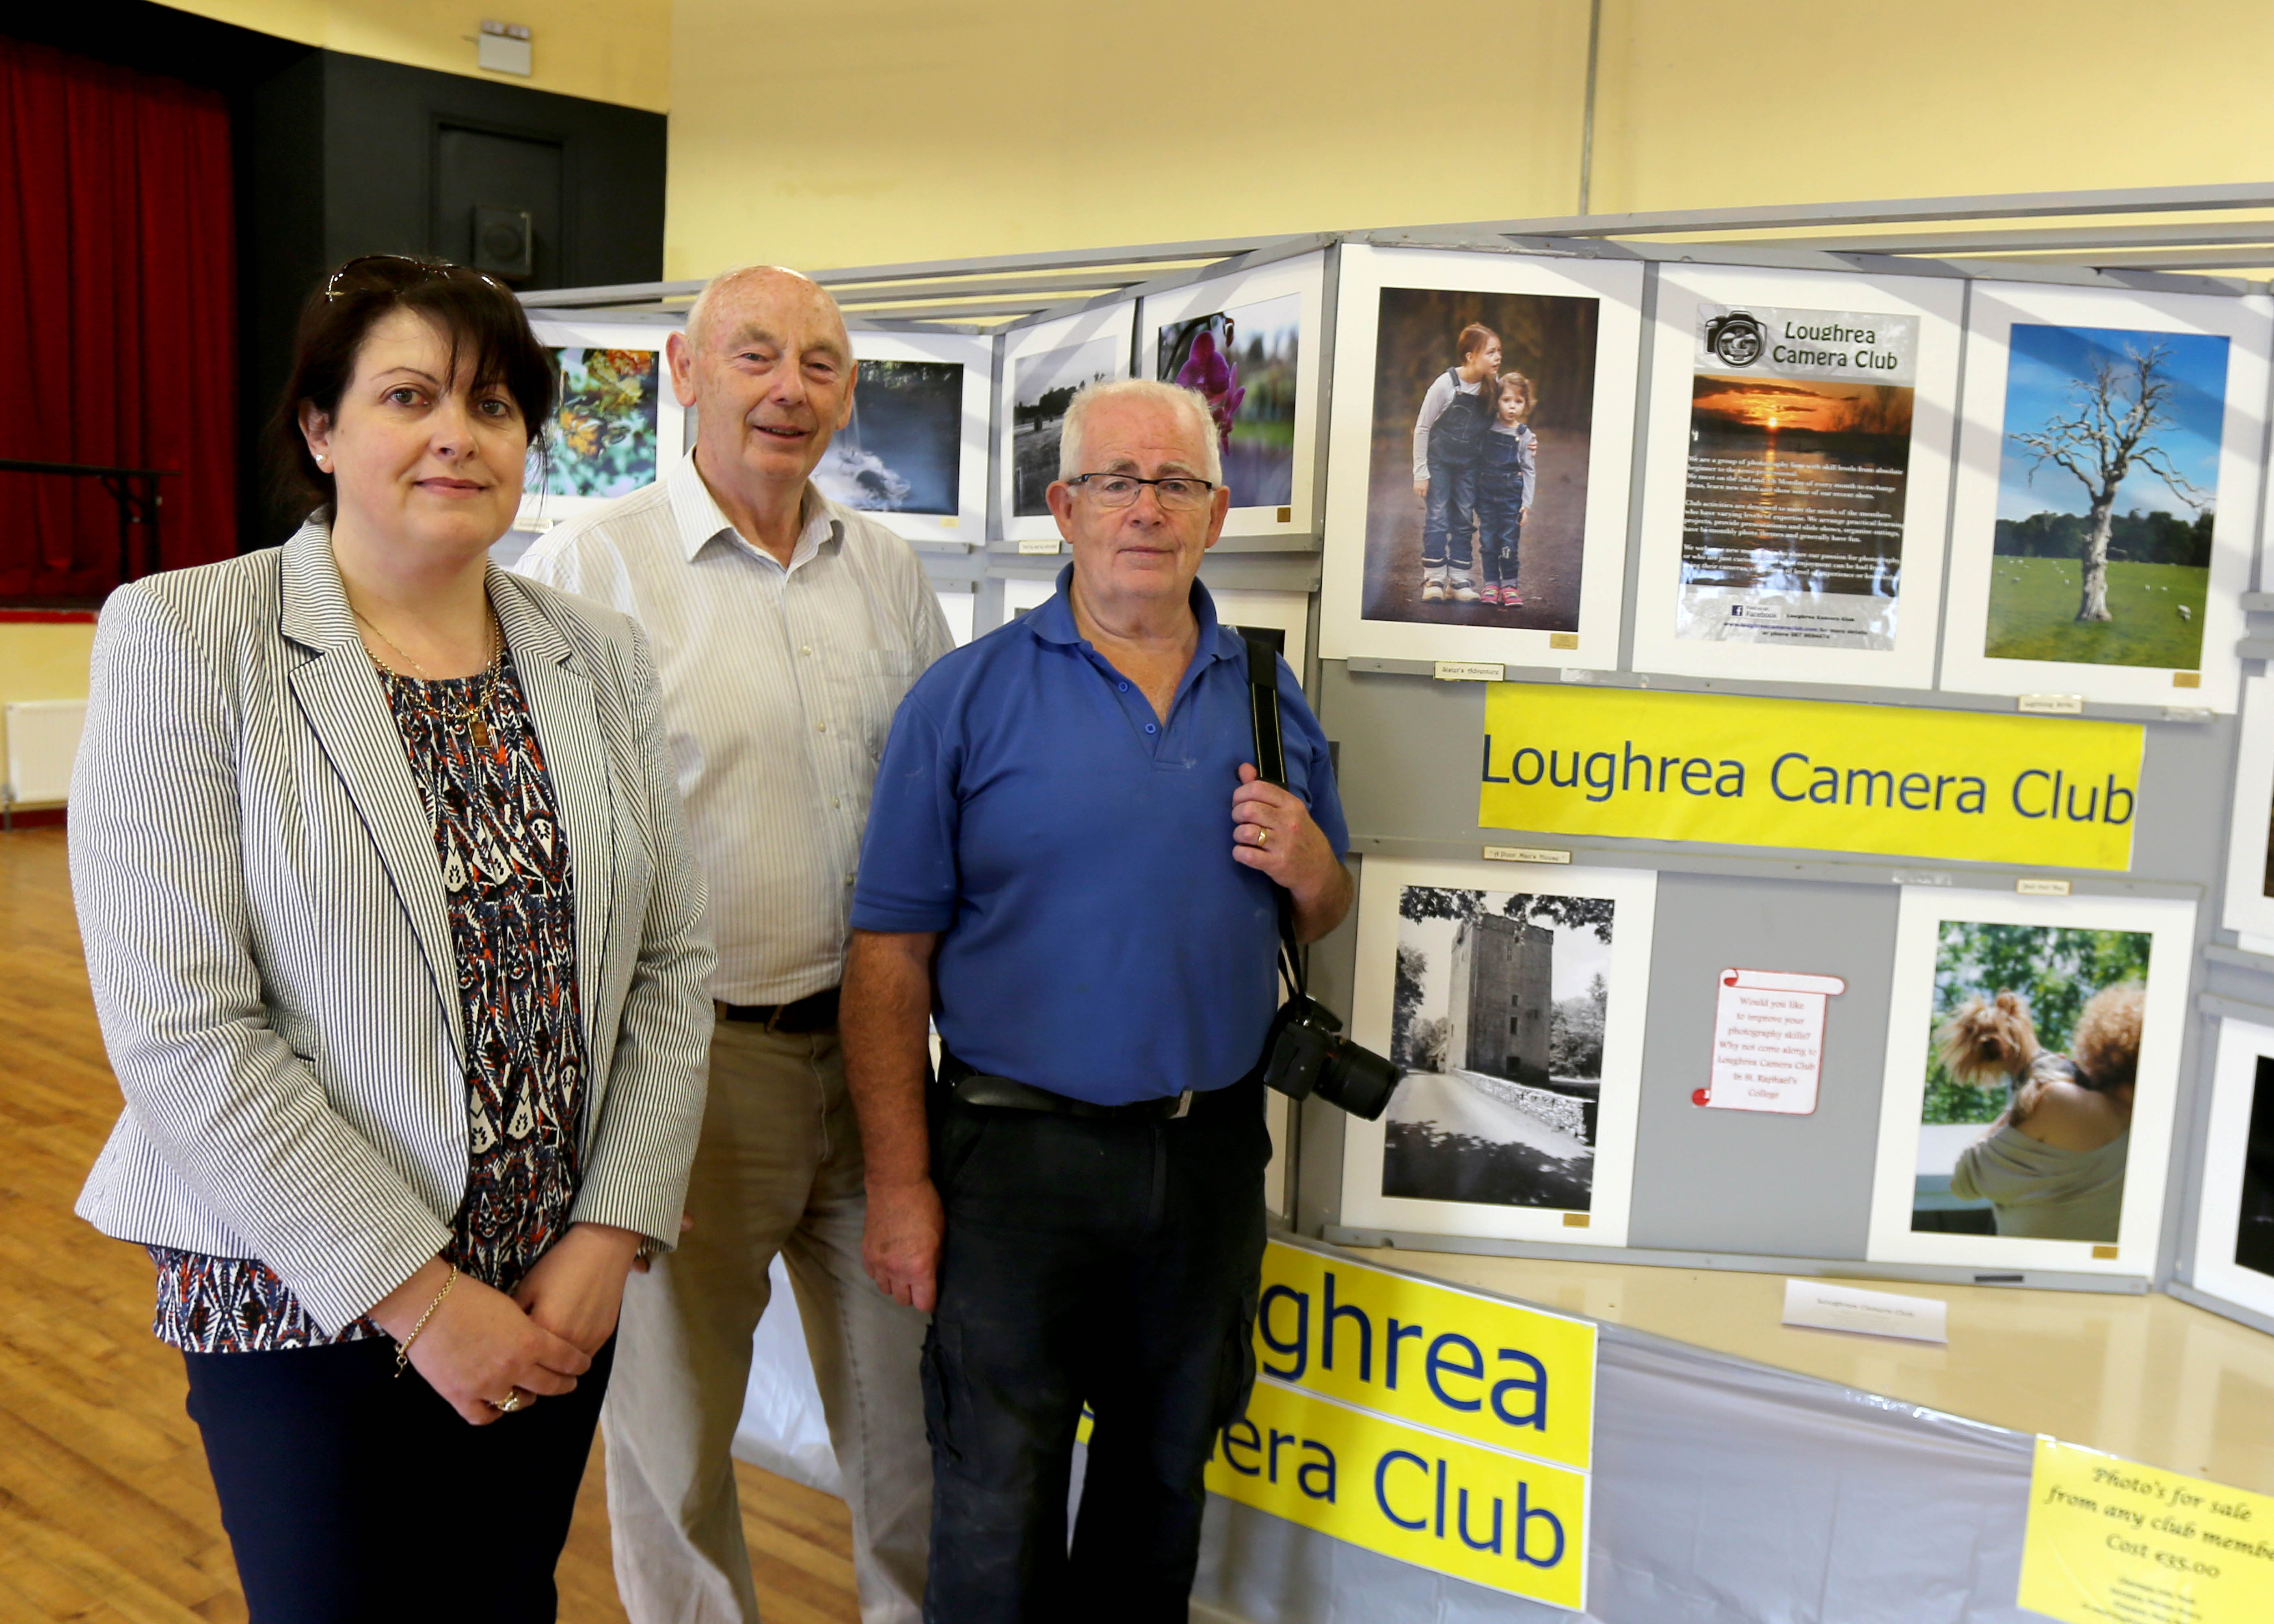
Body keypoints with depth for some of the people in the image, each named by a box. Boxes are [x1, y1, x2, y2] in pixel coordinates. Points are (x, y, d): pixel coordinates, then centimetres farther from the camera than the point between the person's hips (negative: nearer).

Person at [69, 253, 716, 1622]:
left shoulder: (601, 654, 1)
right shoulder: (183, 639, -10)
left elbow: (672, 961, 2)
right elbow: (181, 1031, -16)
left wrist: (613, 1233, -6)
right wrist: (414, 1294, -15)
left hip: (564, 1290, 4)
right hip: (306, 1296, -3)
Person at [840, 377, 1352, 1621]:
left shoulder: (1270, 699, 6)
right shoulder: (966, 698, -7)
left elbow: (1323, 922, 15)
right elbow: (890, 956, -9)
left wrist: (1309, 872, -9)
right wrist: (899, 1181, -12)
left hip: (1214, 1147, 4)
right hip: (1019, 1148, -4)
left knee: (1164, 1473, 22)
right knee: (997, 1520, 8)